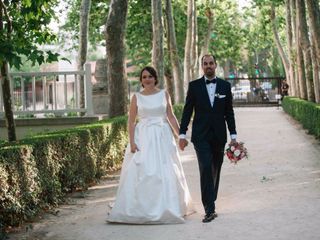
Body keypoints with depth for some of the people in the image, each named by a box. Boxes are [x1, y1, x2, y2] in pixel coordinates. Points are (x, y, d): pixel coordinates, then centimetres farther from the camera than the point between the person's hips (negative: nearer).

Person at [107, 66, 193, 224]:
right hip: (143, 137, -1)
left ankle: (165, 208, 12)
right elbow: (131, 121, 2)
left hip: (162, 136, 1)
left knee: (165, 172, 1)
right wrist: (132, 142, -7)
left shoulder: (164, 94, 7)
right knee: (141, 172, -5)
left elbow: (171, 116, 8)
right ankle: (141, 209, 1)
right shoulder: (137, 97, 4)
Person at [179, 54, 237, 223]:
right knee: (206, 169, -14)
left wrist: (233, 135, 4)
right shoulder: (194, 86, 2)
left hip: (219, 136, 3)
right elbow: (187, 111, 3)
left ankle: (210, 203, 22)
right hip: (201, 136, -2)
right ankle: (209, 209, -16)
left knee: (215, 171, 8)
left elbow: (229, 112, 8)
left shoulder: (225, 86, 7)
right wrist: (182, 134, -3)